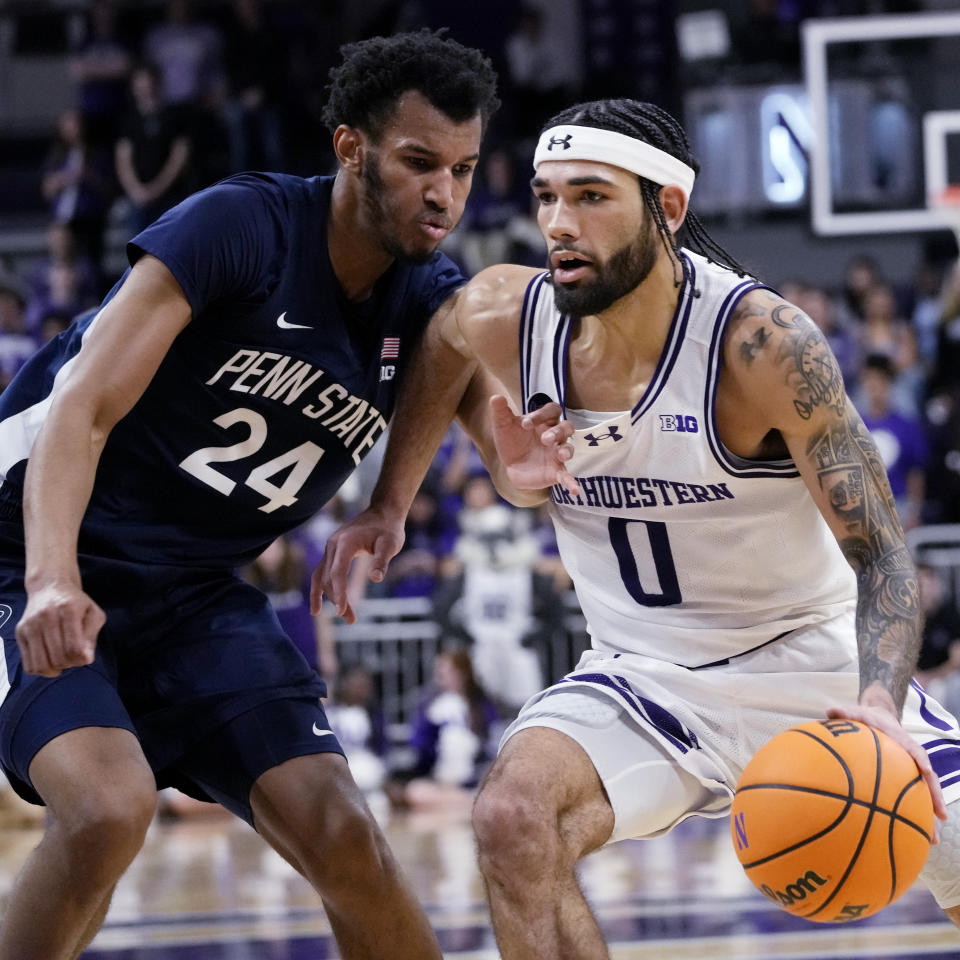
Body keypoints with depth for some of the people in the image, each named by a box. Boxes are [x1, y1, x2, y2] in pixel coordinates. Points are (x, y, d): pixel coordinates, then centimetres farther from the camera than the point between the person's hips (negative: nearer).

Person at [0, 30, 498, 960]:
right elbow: (82, 407, -24)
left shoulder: (430, 307, -1)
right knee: (108, 806, -29)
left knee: (341, 835, -6)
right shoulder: (240, 227, -19)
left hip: (193, 597, 6)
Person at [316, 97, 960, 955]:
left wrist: (879, 707, -40)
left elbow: (883, 559, -23)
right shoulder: (504, 319, -12)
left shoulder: (762, 340, -24)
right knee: (512, 817, -25)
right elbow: (439, 367, 16)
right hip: (645, 678, 2)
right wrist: (388, 506, 7)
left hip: (814, 662, -2)